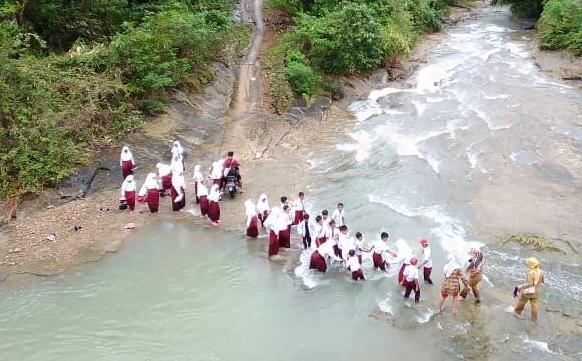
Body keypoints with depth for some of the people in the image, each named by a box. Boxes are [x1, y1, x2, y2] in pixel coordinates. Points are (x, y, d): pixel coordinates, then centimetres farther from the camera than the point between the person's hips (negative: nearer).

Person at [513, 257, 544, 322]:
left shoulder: (531, 272, -28)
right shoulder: (541, 272, -6)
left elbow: (529, 284, -29)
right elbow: (542, 281, 9)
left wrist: (519, 287, -28)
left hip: (528, 291, -6)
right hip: (536, 292, 6)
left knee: (521, 301, 17)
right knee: (534, 304, 16)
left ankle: (517, 312, 35)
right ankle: (534, 318, 24)